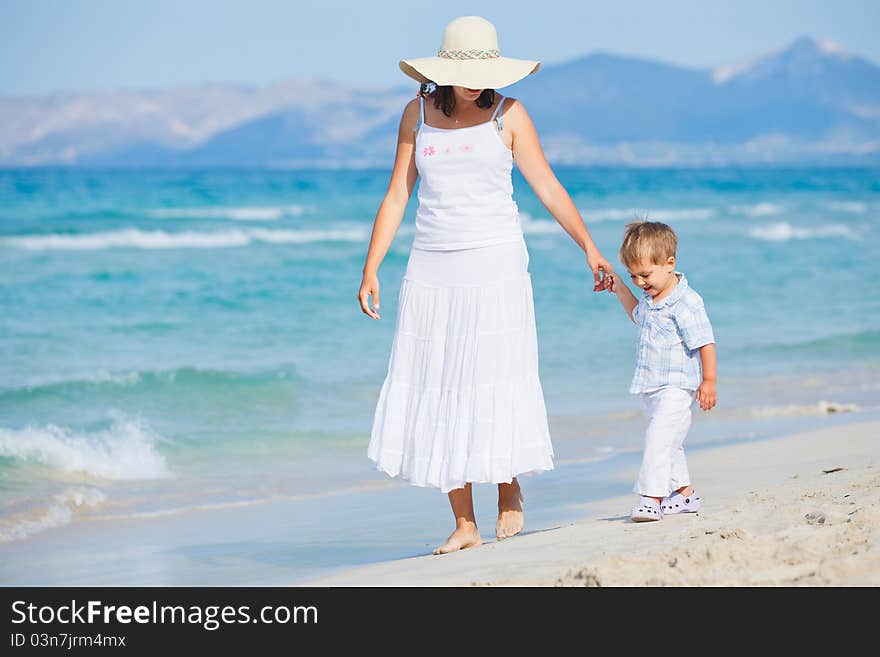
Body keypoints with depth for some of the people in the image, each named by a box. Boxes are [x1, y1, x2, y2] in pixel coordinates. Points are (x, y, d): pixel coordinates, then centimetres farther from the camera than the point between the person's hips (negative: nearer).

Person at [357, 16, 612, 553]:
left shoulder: (507, 115, 0)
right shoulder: (419, 114, 8)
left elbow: (548, 187, 0)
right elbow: (397, 197, 10)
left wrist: (589, 247, -9)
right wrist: (370, 269, 5)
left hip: (495, 265, -3)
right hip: (432, 268, 3)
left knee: (495, 386, -6)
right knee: (439, 394, 0)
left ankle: (510, 493, 21)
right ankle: (465, 525, 7)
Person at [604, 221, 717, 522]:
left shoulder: (685, 302, -19)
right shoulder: (650, 298, 8)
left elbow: (705, 342, -17)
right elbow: (638, 315, 33)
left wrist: (709, 381, -16)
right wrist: (620, 289, 23)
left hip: (676, 387, -9)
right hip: (652, 388, 9)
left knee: (658, 437, -19)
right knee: (669, 442, 17)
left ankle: (651, 498, -23)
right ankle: (684, 493, 28)